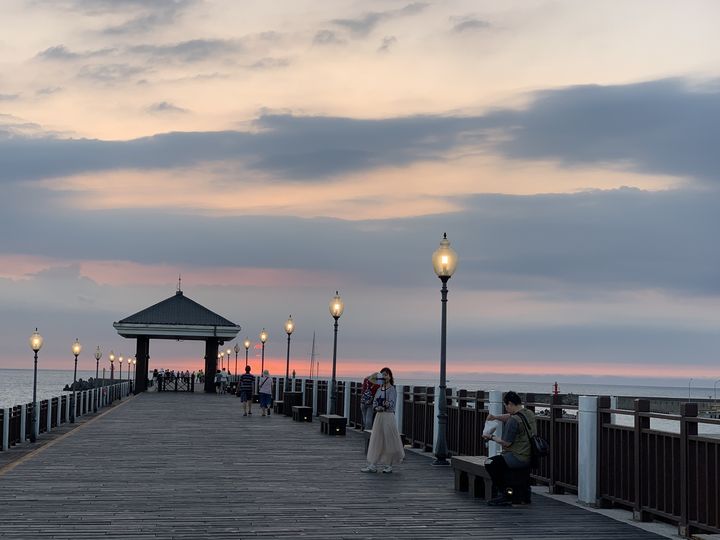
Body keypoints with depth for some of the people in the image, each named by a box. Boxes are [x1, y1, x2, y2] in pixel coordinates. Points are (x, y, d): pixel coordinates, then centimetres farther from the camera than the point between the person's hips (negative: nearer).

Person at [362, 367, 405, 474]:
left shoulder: (392, 390, -7)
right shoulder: (379, 389, 12)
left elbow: (392, 403, -16)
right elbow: (374, 403, 10)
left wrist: (386, 405, -37)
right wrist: (377, 407, -11)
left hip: (388, 416, -7)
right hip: (379, 416, 7)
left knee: (388, 441, 0)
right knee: (376, 441, 4)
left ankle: (389, 465, 10)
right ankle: (373, 466, 4)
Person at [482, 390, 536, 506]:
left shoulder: (514, 420, -19)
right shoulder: (530, 414, 9)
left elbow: (506, 443, -17)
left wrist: (492, 437, -1)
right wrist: (496, 417, 12)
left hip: (518, 458, -10)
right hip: (530, 457, 10)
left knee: (490, 463, -7)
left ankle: (507, 494, -4)